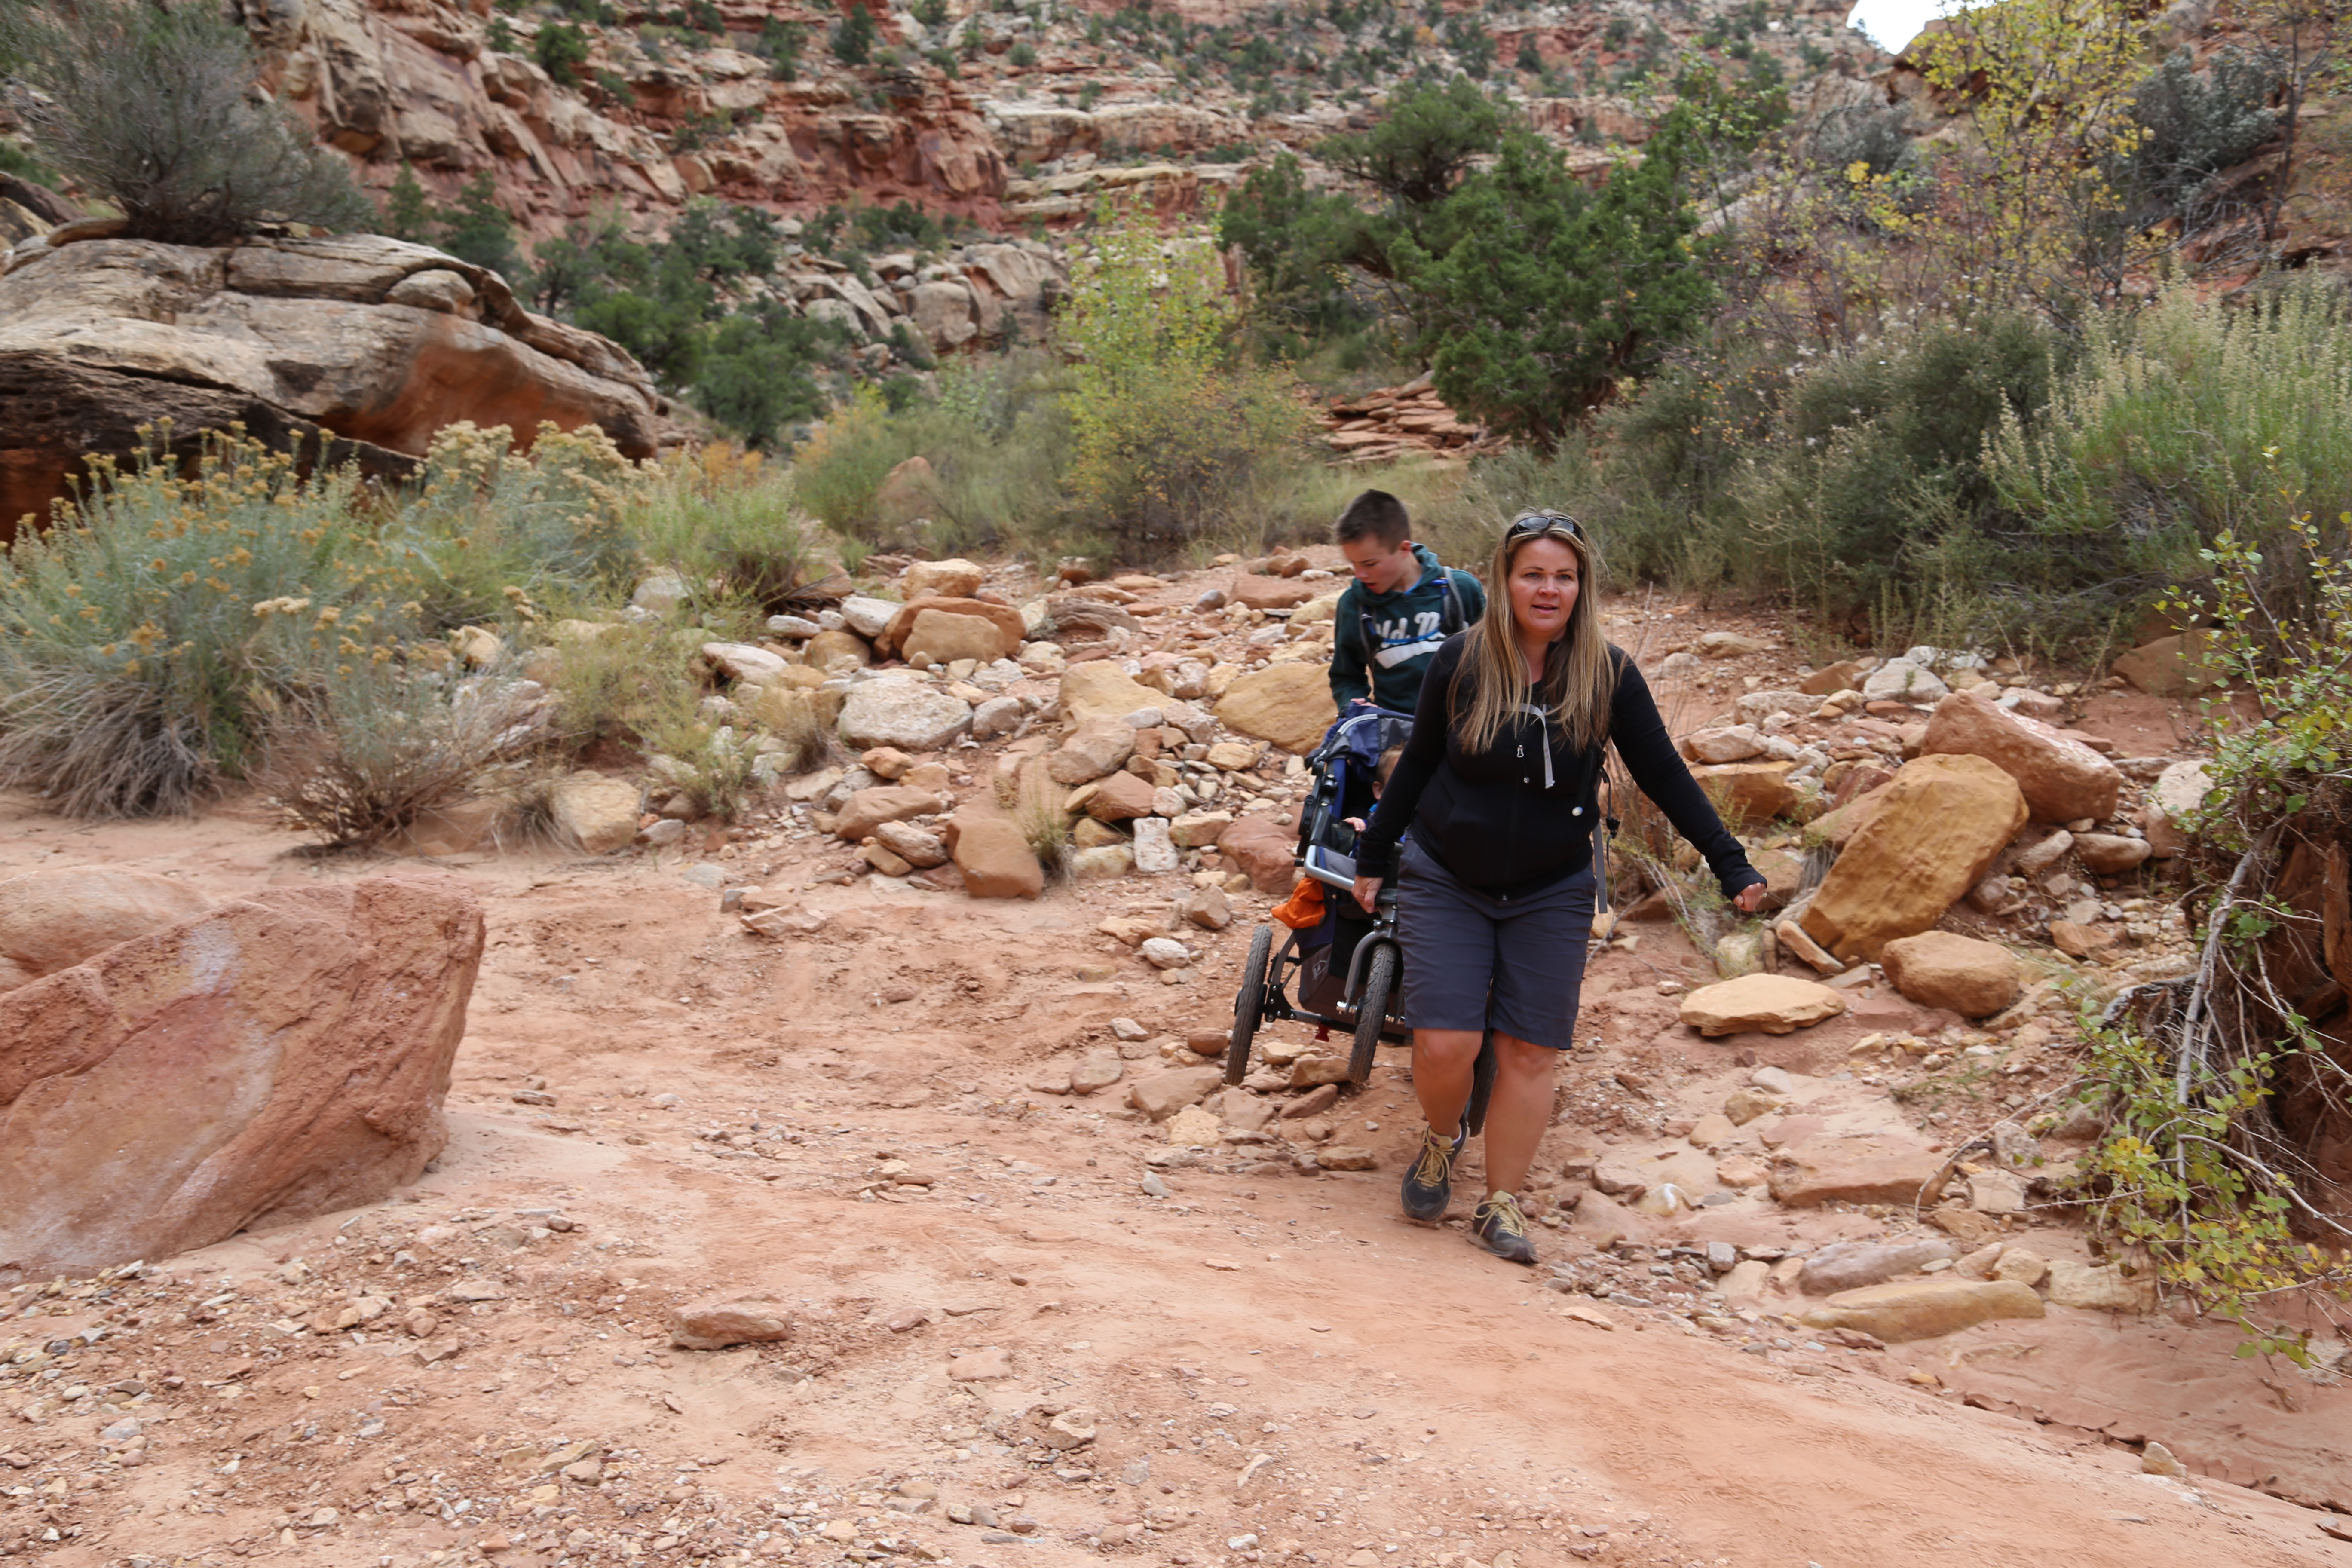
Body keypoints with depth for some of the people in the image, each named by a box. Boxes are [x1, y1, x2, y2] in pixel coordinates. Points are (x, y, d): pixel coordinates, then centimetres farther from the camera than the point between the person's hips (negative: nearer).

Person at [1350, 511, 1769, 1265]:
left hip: (1550, 892, 1)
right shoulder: (1461, 661, -8)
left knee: (1528, 1052, 1)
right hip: (1445, 882, -1)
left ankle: (1501, 1203, 19)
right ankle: (1442, 1141, 24)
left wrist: (1731, 864, -4)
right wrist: (1374, 856, 12)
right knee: (1444, 1042, -9)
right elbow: (1417, 764, 4)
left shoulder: (1608, 674, -8)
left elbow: (1664, 775, 0)